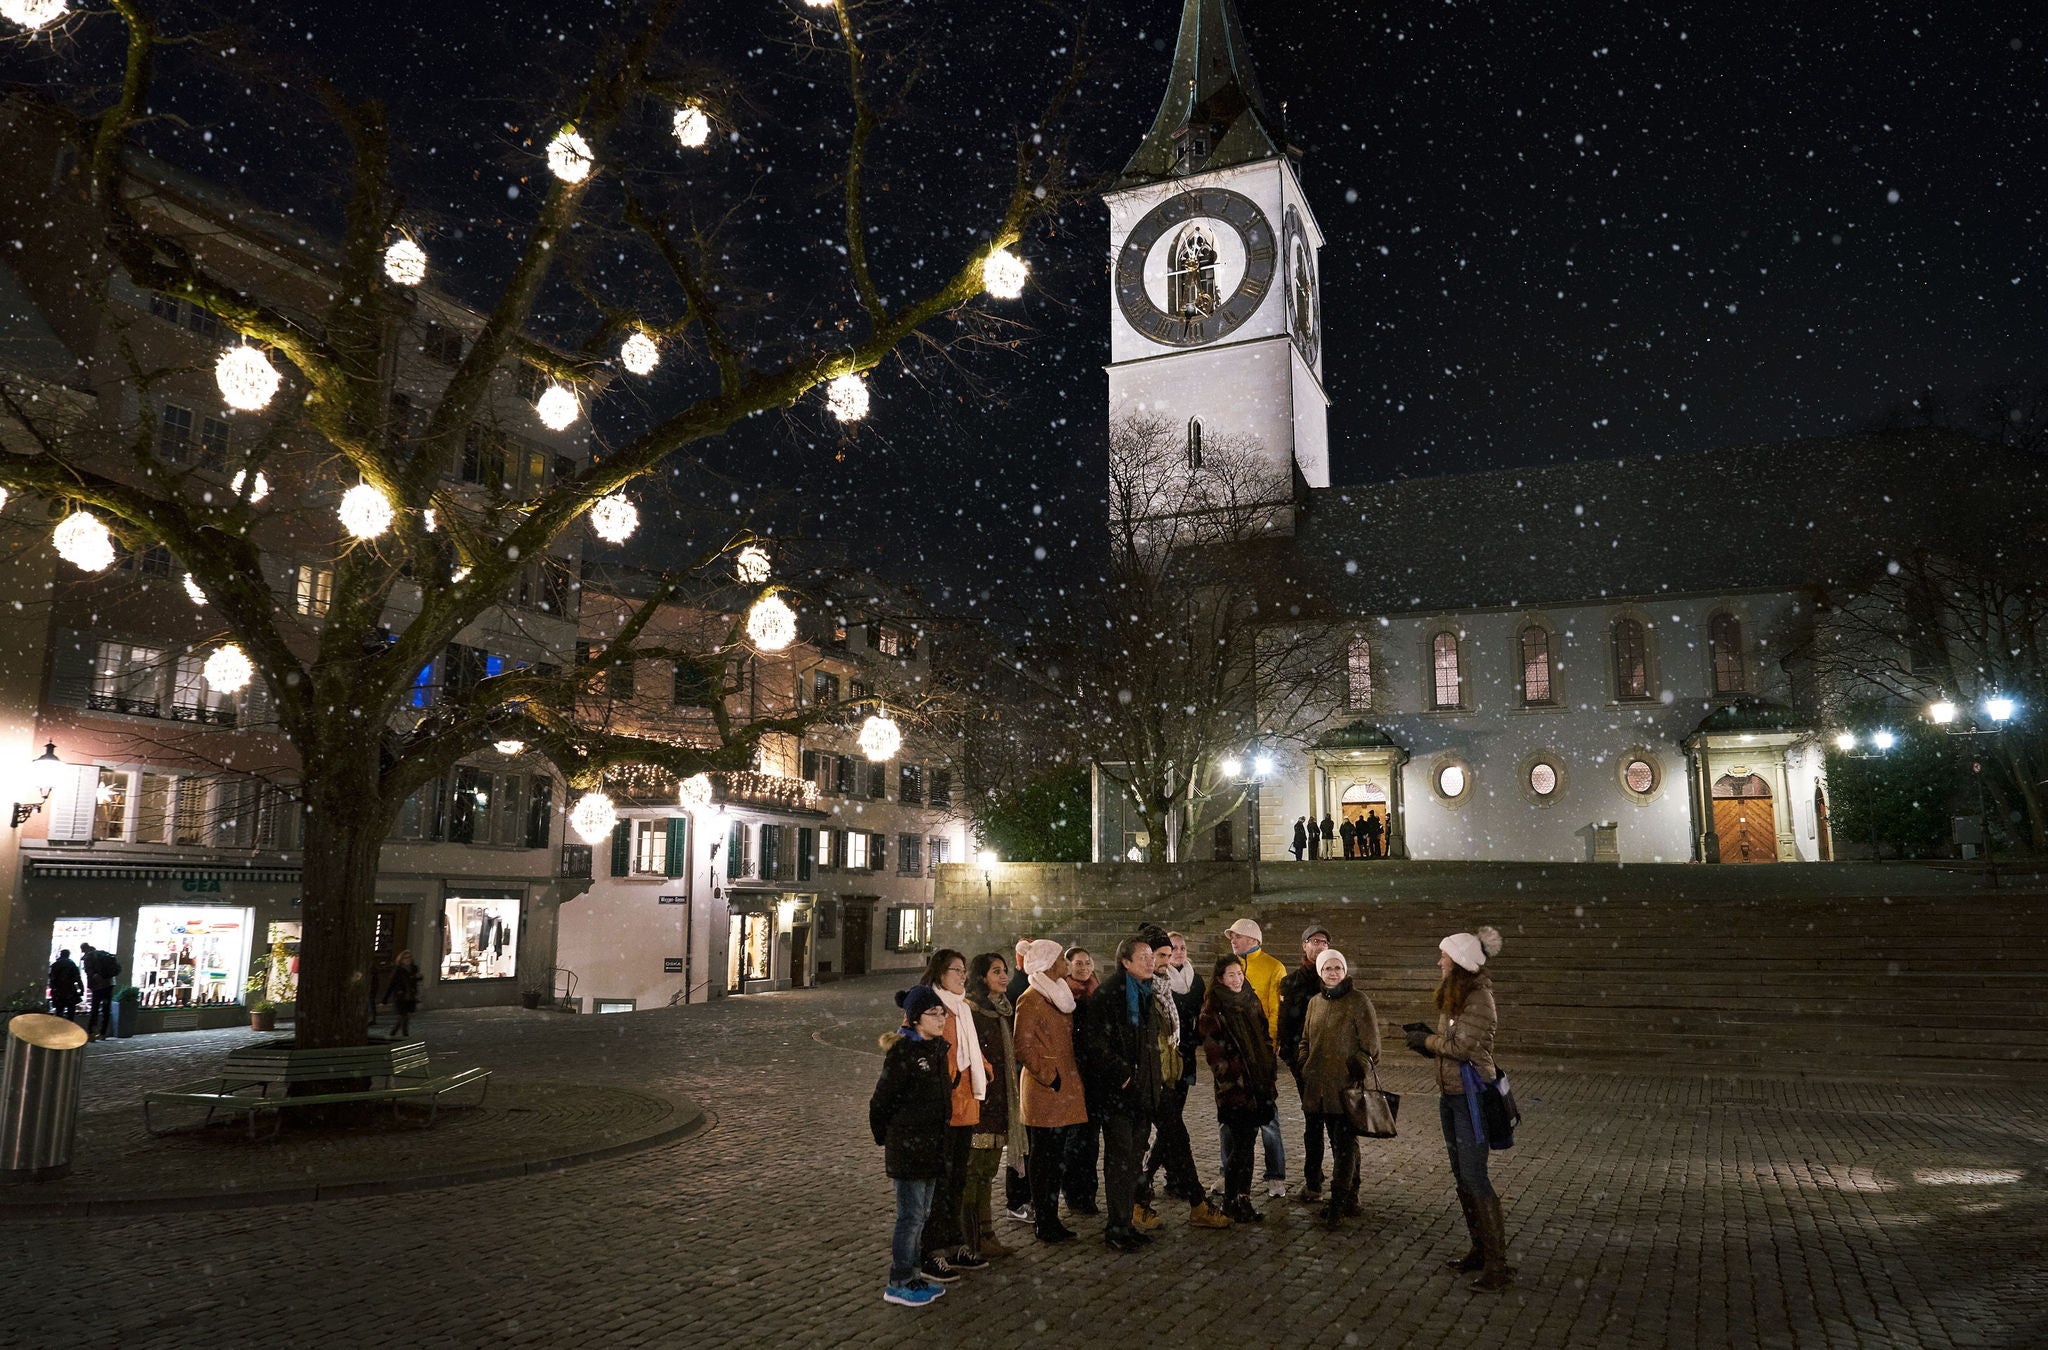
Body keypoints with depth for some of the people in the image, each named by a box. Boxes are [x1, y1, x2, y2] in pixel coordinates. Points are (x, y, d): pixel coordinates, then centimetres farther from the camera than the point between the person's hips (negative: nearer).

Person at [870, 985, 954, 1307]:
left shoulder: (938, 1048, 8)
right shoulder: (902, 1051, -17)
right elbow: (881, 1100, -14)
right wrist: (884, 1138, -4)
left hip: (931, 1144, 8)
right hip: (907, 1145, -8)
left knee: (920, 1213, 15)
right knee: (911, 1215, -1)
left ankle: (912, 1276, 26)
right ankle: (898, 1284, 10)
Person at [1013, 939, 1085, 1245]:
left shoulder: (1060, 995, 16)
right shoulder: (1030, 1000, -12)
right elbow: (1024, 1047, -17)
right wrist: (1049, 1076, -16)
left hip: (1063, 1089, 8)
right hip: (1042, 1091, -8)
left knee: (1054, 1156, 13)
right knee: (1043, 1157, 0)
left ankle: (1048, 1218, 21)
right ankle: (1042, 1222, 8)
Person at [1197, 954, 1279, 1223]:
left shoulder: (1251, 1002, 13)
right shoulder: (1213, 1009, -5)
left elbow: (1265, 1040, 18)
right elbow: (1212, 1048, -9)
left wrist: (1269, 1077, 14)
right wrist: (1232, 1076, -12)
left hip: (1257, 1083, 6)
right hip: (1232, 1085, -6)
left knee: (1247, 1141, 8)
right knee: (1241, 1143, -8)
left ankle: (1243, 1201, 15)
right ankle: (1232, 1204, 2)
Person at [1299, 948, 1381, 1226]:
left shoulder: (1358, 1000, -6)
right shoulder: (1315, 1002, 13)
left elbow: (1370, 1045, -6)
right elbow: (1306, 1041, 22)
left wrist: (1357, 1071, -9)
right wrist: (1305, 1071, 11)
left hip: (1347, 1087, -6)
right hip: (1320, 1086, 6)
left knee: (1344, 1145, -6)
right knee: (1339, 1144, 12)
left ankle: (1339, 1203, -4)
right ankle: (1349, 1201, 20)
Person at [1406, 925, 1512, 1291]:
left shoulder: (1479, 998, -17)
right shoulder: (1454, 995, 11)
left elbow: (1463, 1046, -22)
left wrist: (1427, 1040, -9)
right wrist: (1424, 1037, -2)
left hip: (1471, 1095, -10)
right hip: (1450, 1094, 10)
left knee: (1474, 1176, -9)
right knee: (1462, 1176, 15)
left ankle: (1498, 1263, -3)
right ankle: (1479, 1250, 25)